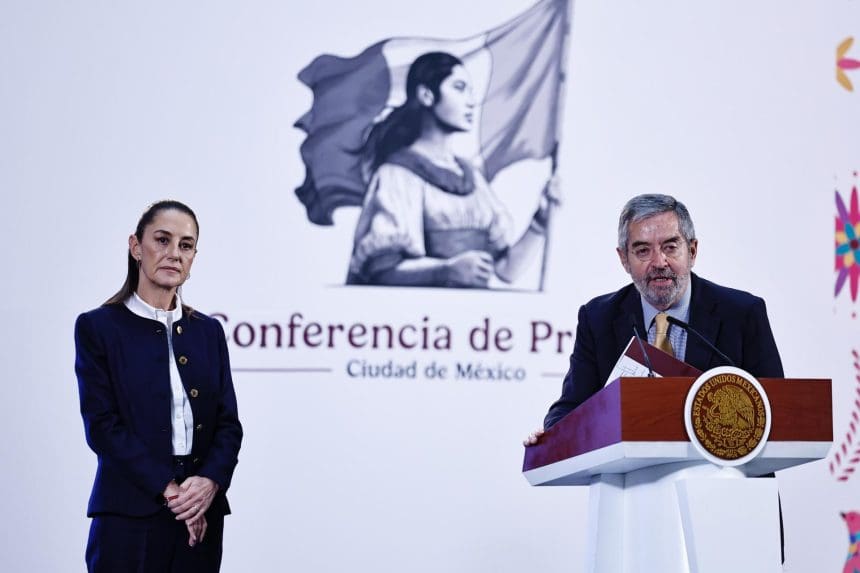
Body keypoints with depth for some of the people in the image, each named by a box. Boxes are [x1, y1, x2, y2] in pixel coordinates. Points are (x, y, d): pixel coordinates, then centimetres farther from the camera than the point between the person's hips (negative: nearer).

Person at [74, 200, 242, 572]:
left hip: (201, 516, 4)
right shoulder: (97, 327, -1)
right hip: (130, 516, -4)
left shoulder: (208, 331, 11)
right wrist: (168, 489, -15)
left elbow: (228, 422, 7)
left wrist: (210, 481, -12)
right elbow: (102, 424, -8)